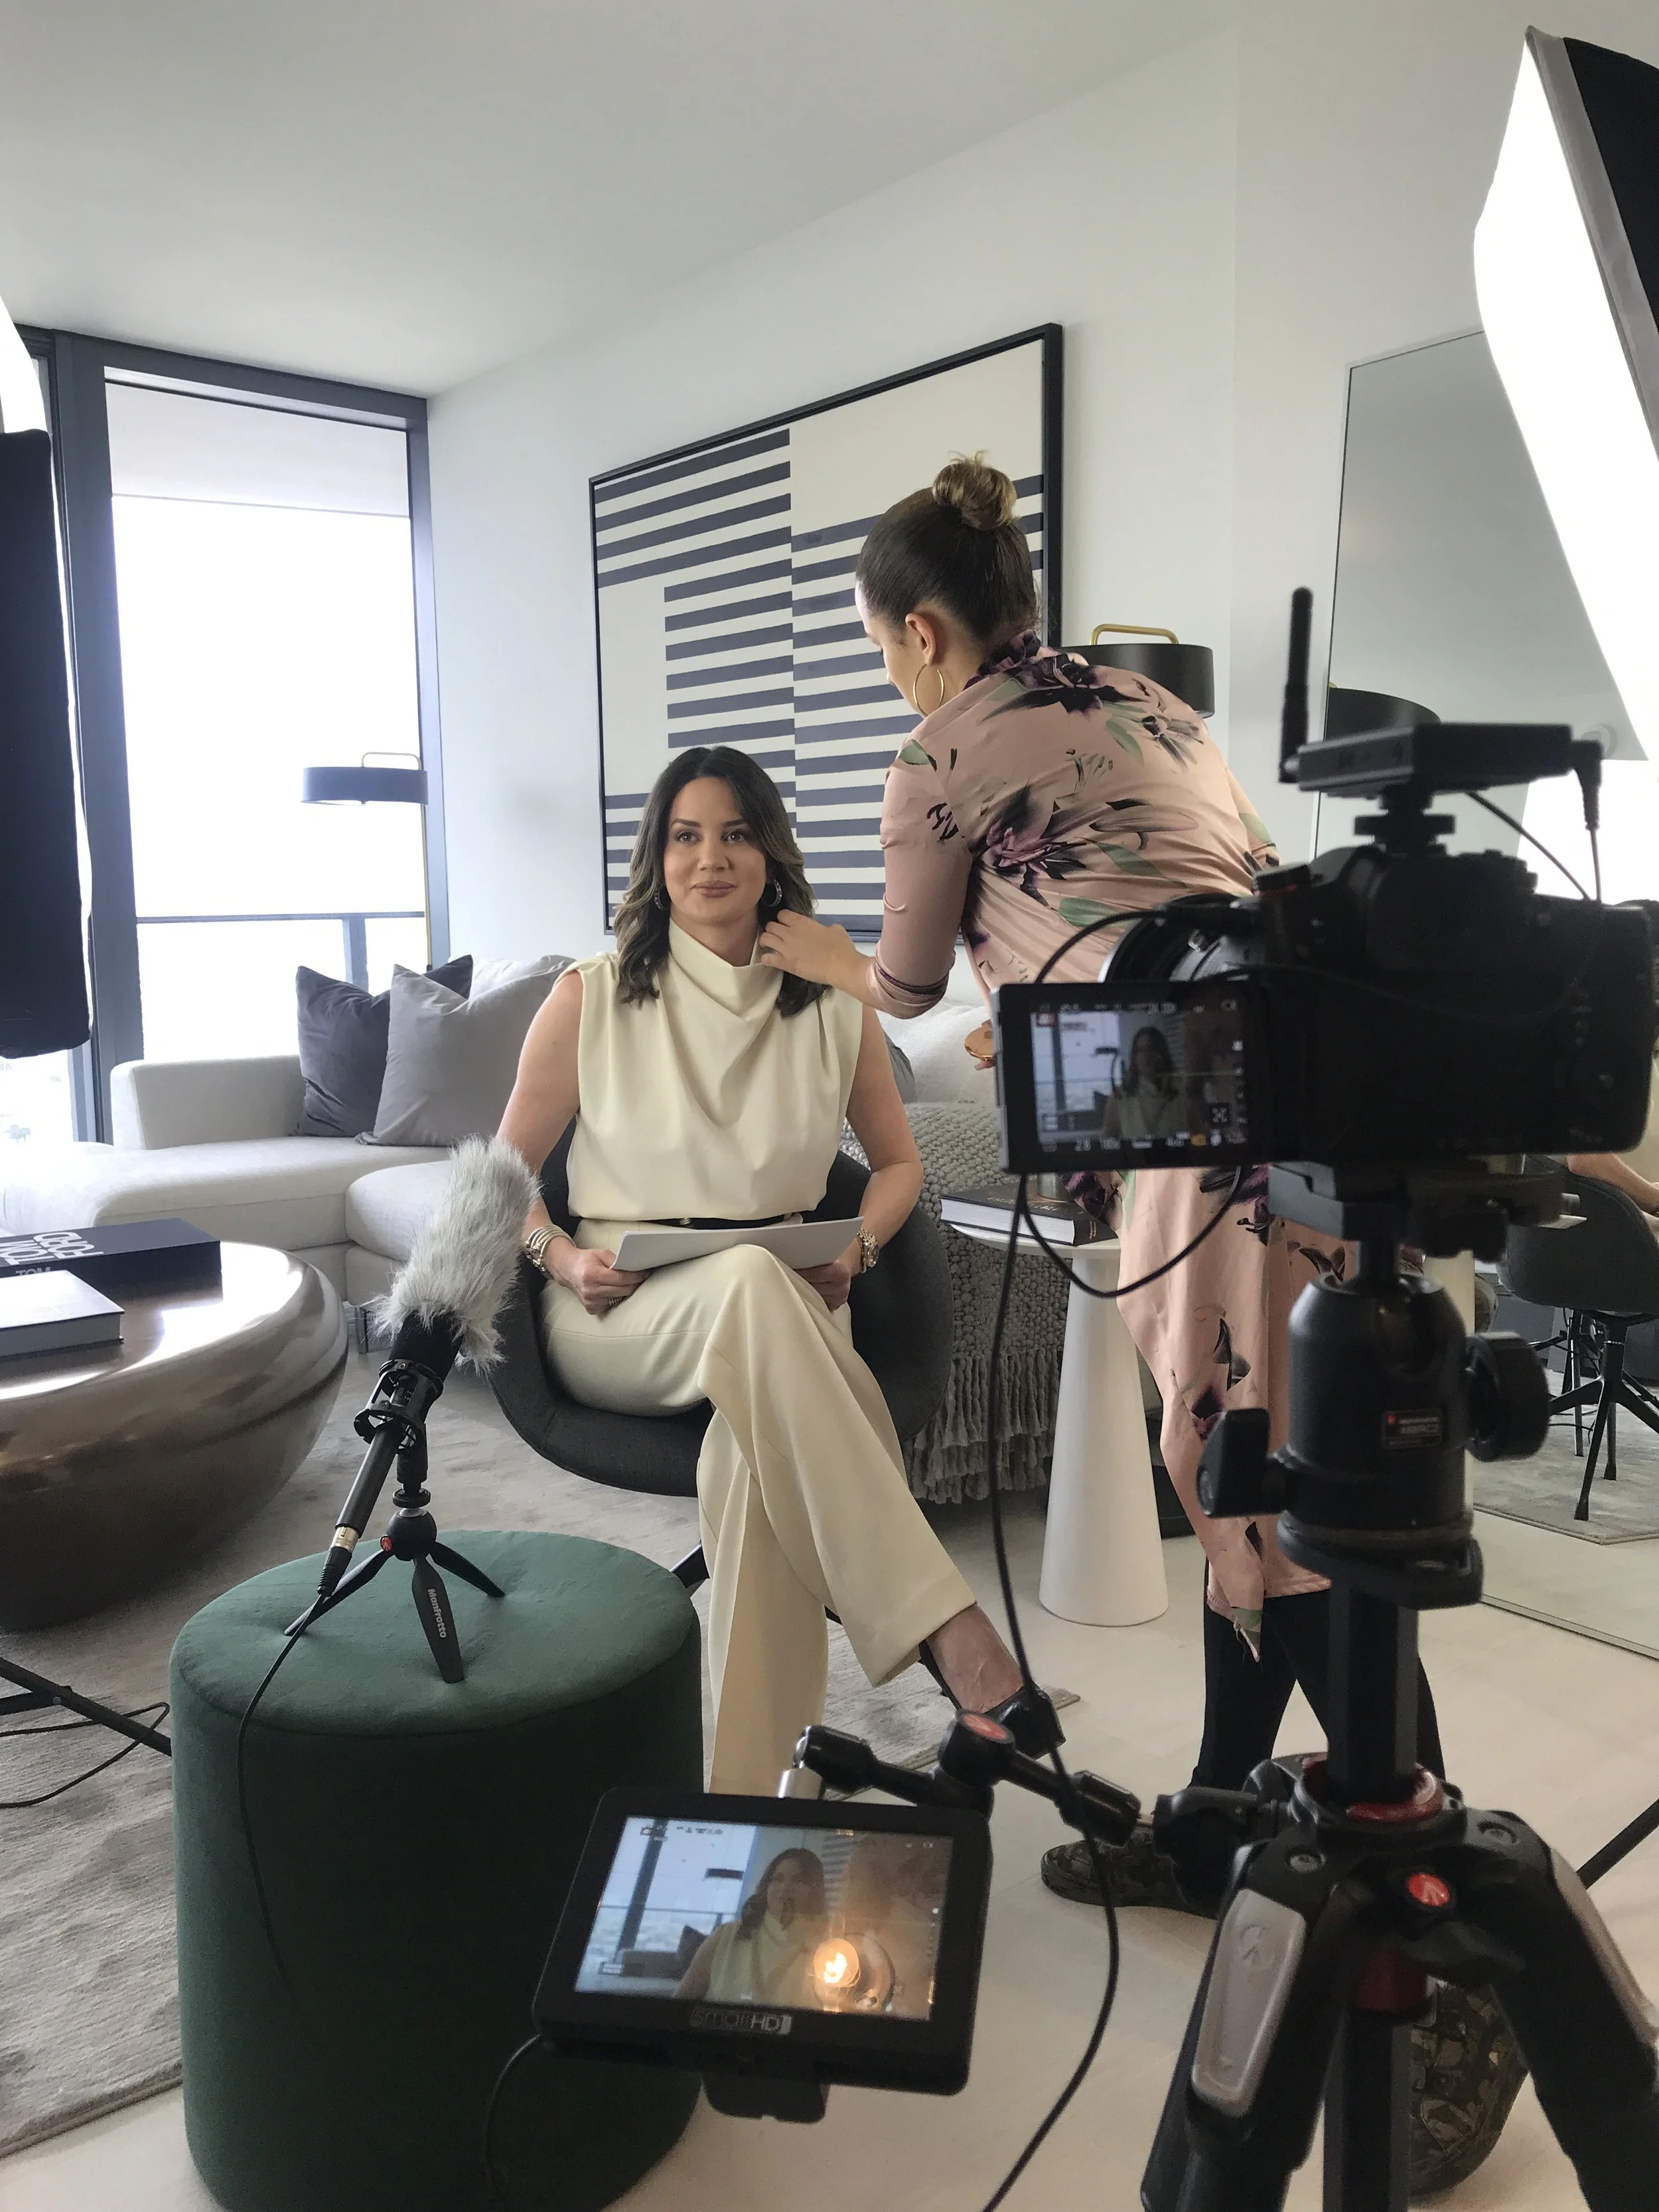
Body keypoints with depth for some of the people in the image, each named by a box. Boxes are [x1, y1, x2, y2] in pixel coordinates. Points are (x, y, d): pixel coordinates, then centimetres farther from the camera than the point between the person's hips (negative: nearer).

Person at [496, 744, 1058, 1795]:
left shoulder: (835, 1009, 8)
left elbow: (900, 1162, 19)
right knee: (748, 1283, -39)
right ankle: (946, 1626, -42)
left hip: (780, 1309, 1)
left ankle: (757, 1781, -33)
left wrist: (854, 1248, -3)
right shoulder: (591, 999, 4)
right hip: (619, 1316, -1)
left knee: (754, 1438, -38)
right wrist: (564, 1256, -10)